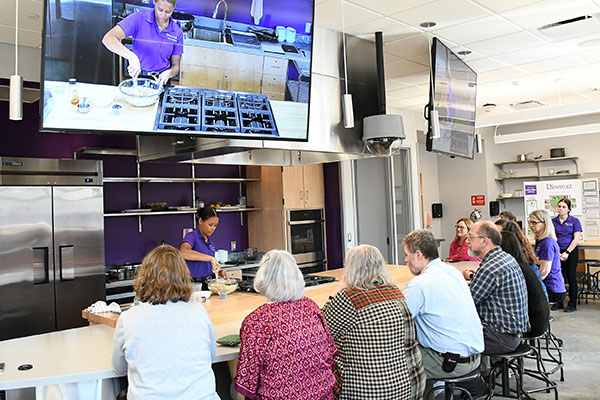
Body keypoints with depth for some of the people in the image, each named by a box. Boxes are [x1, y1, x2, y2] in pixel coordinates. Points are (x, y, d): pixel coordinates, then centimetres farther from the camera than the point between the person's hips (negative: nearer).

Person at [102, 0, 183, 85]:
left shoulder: (177, 32, 0)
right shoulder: (139, 18, -9)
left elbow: (176, 66, 7)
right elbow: (108, 38, -18)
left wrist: (168, 73, -17)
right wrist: (131, 56, -35)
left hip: (160, 81, 1)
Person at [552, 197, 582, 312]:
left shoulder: (574, 221, -1)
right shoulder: (553, 221, 6)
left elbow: (576, 238, -6)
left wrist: (567, 252, -13)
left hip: (571, 252, -2)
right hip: (557, 252, 2)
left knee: (571, 277, 1)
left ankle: (572, 303, 8)